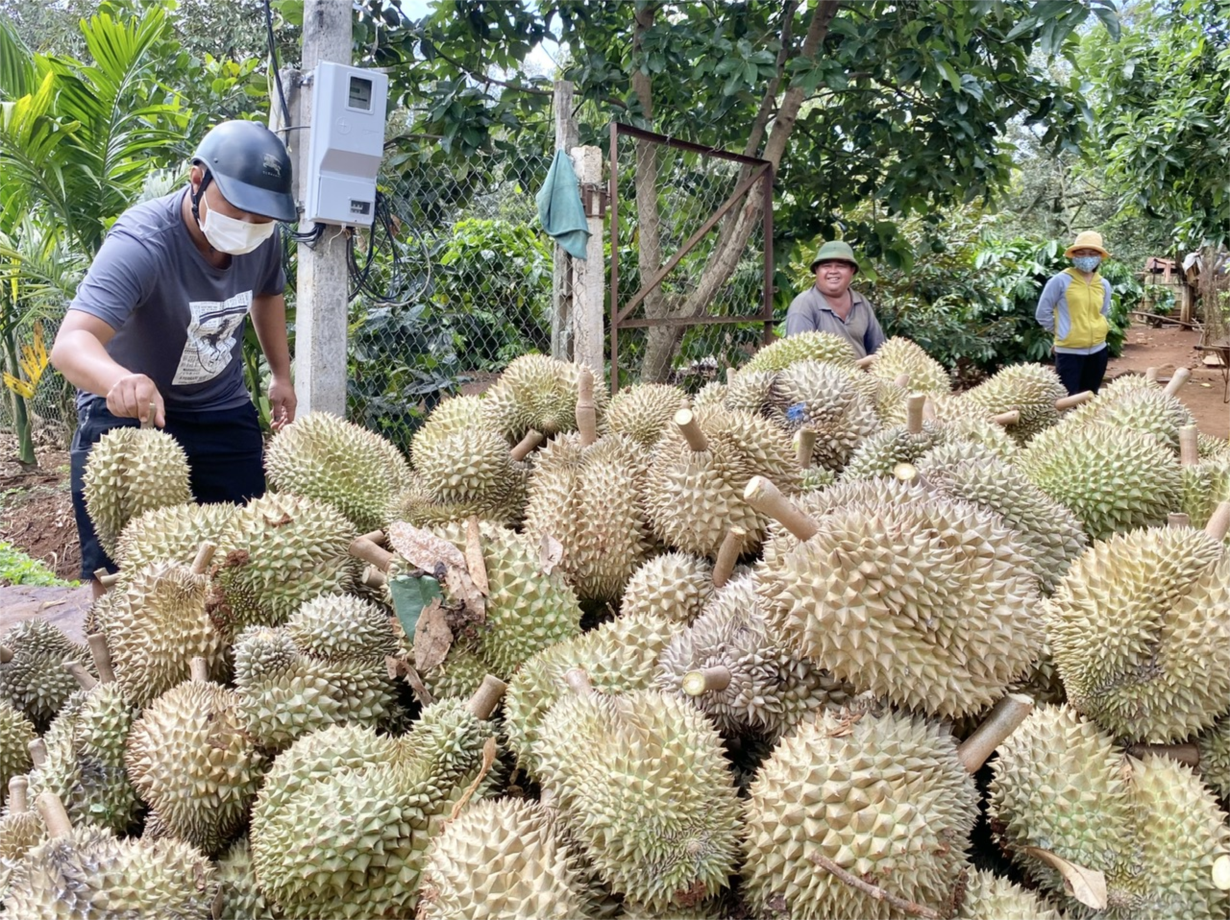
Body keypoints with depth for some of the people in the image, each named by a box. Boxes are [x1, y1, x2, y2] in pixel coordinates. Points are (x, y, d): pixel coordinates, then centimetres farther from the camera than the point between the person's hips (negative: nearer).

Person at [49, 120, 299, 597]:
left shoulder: (261, 237, -12)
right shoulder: (140, 242, -31)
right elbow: (71, 343, -45)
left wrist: (281, 374, 10)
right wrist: (121, 380, -66)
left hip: (222, 410, 5)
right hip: (128, 413, -5)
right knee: (118, 571, -6)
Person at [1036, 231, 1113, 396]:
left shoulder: (1104, 285, 6)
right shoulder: (1061, 281, -9)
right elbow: (1042, 313, -5)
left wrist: (1093, 331, 15)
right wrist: (1061, 331, 5)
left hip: (1098, 350, 6)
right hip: (1069, 351, -6)